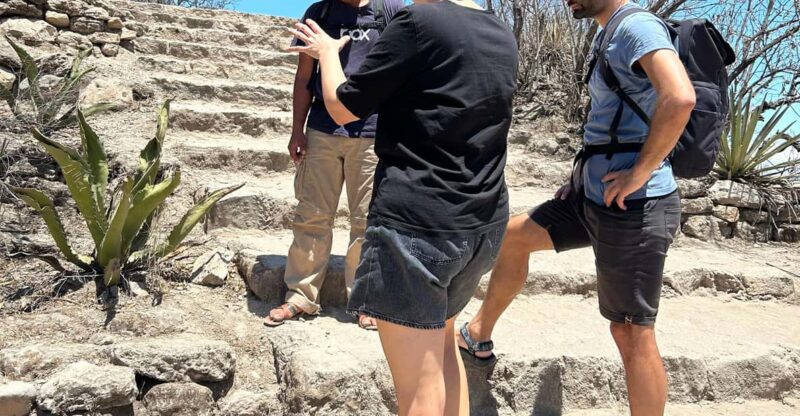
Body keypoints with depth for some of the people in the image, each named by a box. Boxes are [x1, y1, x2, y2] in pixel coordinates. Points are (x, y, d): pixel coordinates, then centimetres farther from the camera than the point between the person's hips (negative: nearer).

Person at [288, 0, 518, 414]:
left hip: (417, 222, -8)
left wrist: (328, 52, 16)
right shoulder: (503, 38, 10)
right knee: (441, 339, 29)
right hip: (485, 224, 8)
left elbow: (342, 108, -3)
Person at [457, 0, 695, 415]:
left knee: (632, 335, -1)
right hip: (596, 194, 10)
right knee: (514, 235, 19)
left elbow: (680, 98, -32)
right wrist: (584, 173, 15)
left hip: (633, 207, -10)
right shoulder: (609, 38, 16)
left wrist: (639, 173, -23)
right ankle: (477, 337, 35)